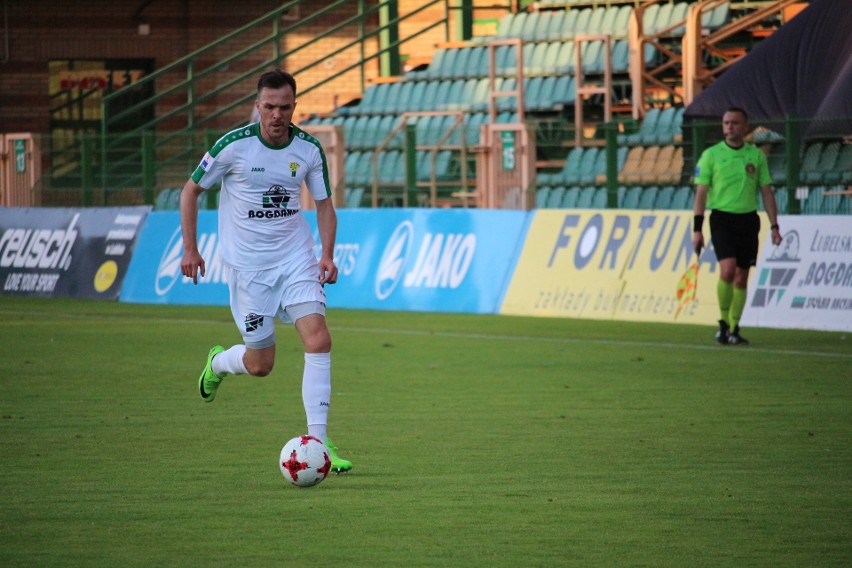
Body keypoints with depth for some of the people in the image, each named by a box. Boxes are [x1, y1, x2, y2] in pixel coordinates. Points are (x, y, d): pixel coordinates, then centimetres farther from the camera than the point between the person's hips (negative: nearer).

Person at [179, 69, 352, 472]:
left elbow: (323, 203, 10)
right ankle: (218, 363, 39)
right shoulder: (234, 145, -12)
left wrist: (327, 254, -5)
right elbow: (191, 190, 0)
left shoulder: (309, 149, -2)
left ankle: (318, 442, -10)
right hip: (247, 264, -3)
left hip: (296, 257, 3)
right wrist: (189, 249, -4)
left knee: (318, 340, -15)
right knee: (260, 364, 2)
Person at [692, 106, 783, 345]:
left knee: (741, 277, 5)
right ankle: (724, 322, -6)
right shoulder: (711, 155, -1)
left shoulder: (756, 155, 6)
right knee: (727, 269, -20)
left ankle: (734, 329, 13)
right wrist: (697, 229, -6)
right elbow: (701, 193, -1)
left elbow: (767, 191, 9)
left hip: (748, 219, 3)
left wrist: (774, 226, 3)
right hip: (722, 218, -3)